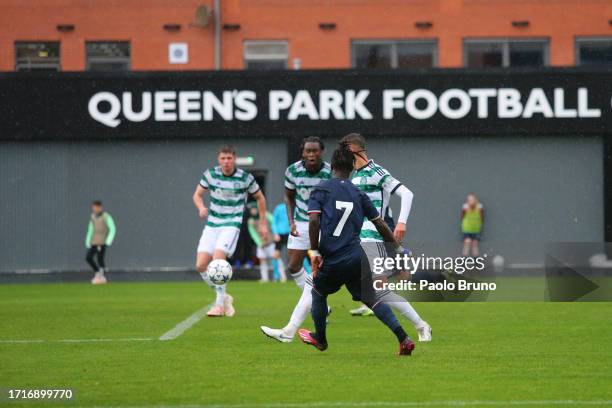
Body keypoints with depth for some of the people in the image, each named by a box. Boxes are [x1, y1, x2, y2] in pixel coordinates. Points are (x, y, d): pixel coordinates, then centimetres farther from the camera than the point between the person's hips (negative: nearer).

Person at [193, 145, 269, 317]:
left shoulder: (245, 178, -6)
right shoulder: (211, 174, -1)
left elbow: (260, 197, 10)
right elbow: (197, 194, 8)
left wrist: (263, 223, 11)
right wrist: (201, 208, -14)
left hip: (232, 224, -4)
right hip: (212, 224, 4)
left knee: (218, 257, -25)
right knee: (201, 265, -7)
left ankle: (221, 304, -15)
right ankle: (224, 297, 14)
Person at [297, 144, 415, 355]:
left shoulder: (321, 190, 0)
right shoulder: (358, 193, 9)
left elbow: (314, 220, -14)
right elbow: (380, 224, 9)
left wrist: (315, 251, -9)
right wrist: (398, 248, 18)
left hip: (332, 259, -3)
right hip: (356, 257, 3)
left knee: (318, 292, 24)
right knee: (370, 299, 5)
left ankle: (320, 338, 37)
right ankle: (404, 339, -8)